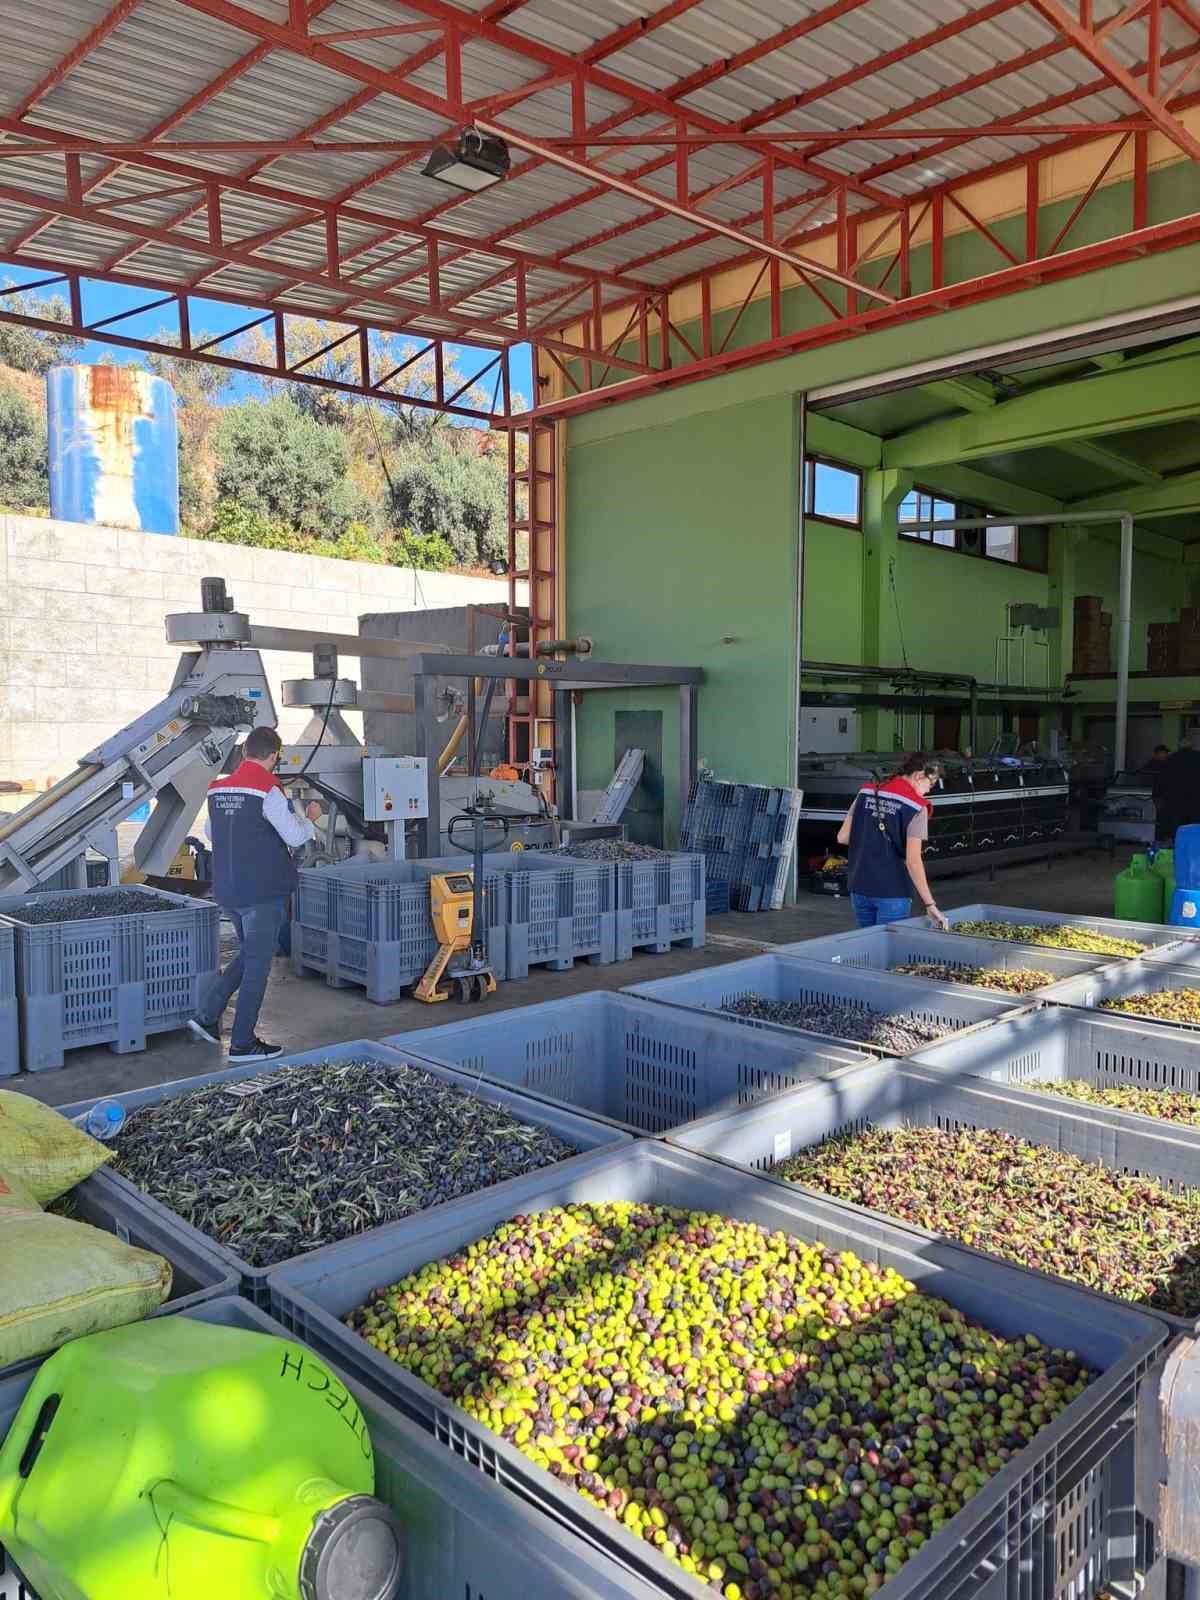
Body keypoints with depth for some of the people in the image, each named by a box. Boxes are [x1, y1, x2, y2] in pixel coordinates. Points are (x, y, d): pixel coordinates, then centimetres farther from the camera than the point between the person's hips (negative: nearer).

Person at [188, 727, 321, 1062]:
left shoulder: (218, 789, 7)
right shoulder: (268, 790, -15)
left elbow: (210, 832, 21)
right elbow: (295, 836, -16)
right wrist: (311, 818, 3)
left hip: (226, 889, 7)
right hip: (263, 891, -7)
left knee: (248, 955, 23)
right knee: (257, 965, 2)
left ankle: (206, 1016, 18)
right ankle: (243, 1044, 8)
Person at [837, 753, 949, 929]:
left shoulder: (866, 792, 4)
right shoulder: (915, 807, -11)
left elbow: (842, 837, 3)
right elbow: (913, 861, -18)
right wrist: (930, 904, -16)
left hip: (859, 888, 5)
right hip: (892, 892, -5)